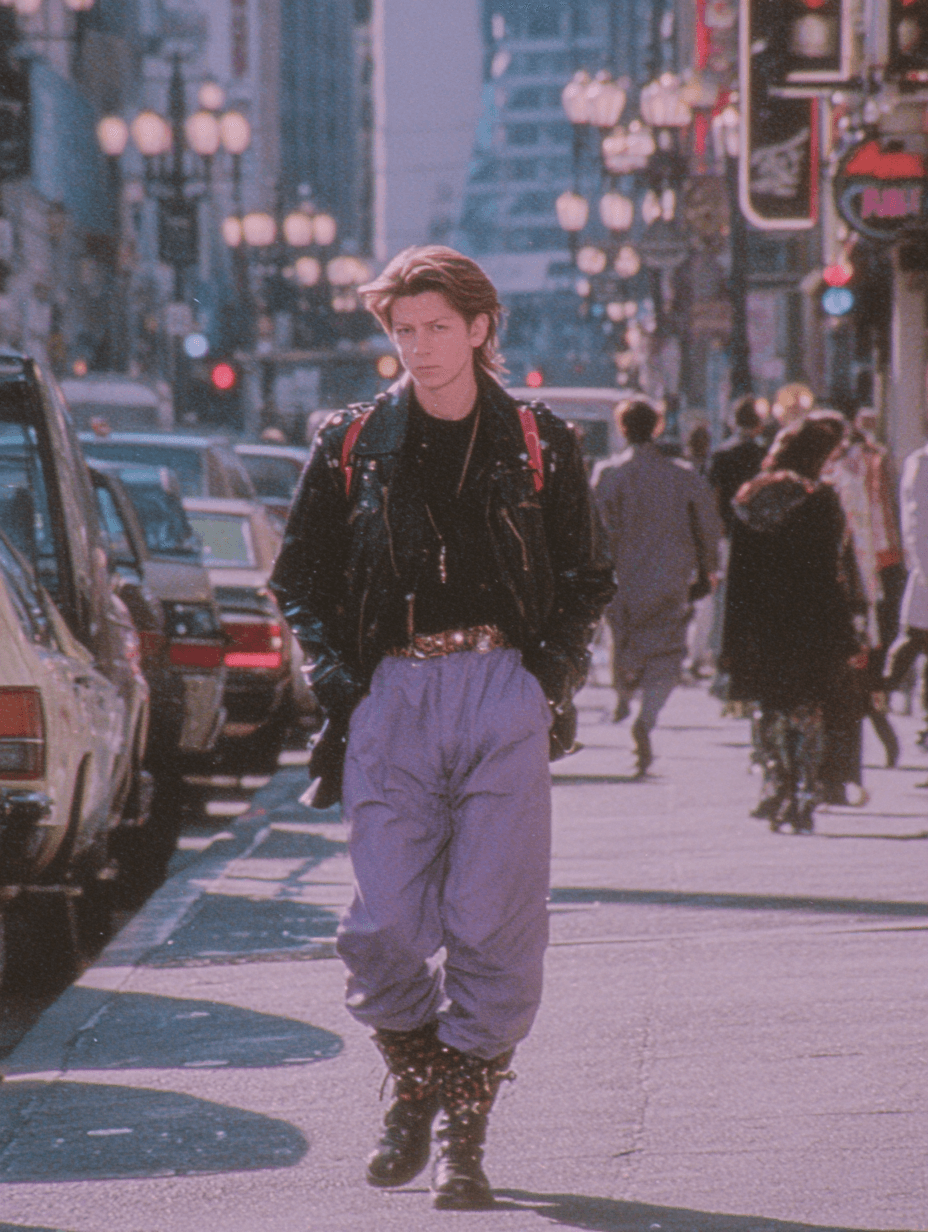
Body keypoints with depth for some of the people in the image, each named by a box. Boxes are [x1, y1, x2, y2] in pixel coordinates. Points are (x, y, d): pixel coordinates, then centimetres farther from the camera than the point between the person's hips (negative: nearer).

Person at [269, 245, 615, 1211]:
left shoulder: (539, 446, 9)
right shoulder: (351, 444, 10)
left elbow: (583, 583, 16)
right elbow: (301, 578, 14)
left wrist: (554, 676, 2)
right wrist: (336, 678, 1)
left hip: (505, 694, -1)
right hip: (391, 695, 1)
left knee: (493, 923, -5)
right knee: (384, 922, -4)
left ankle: (465, 1132, 4)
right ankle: (414, 1087, 21)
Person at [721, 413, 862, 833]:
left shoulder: (748, 499, 6)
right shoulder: (820, 500, -9)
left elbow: (737, 577, 7)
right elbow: (832, 575, -11)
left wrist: (732, 641, 10)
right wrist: (846, 639, -8)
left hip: (759, 631, 4)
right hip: (808, 631, -4)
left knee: (771, 712, 16)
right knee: (807, 712, 2)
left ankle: (775, 788, 13)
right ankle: (802, 801, -3)